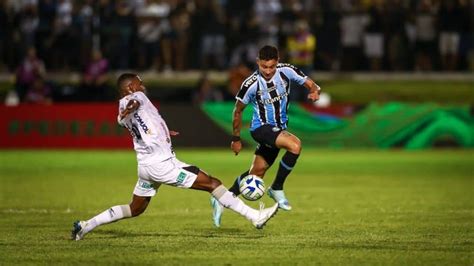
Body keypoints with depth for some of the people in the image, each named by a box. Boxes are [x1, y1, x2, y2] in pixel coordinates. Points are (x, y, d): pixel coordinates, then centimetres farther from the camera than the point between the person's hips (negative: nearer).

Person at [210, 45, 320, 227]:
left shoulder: (286, 71, -9)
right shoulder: (251, 84, -17)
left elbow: (310, 84, -1)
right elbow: (238, 111, -3)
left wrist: (314, 91, -25)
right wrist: (236, 138, 4)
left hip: (278, 130, 5)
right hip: (261, 128, -5)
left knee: (256, 173, 10)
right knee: (295, 145, -30)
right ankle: (276, 189, -15)